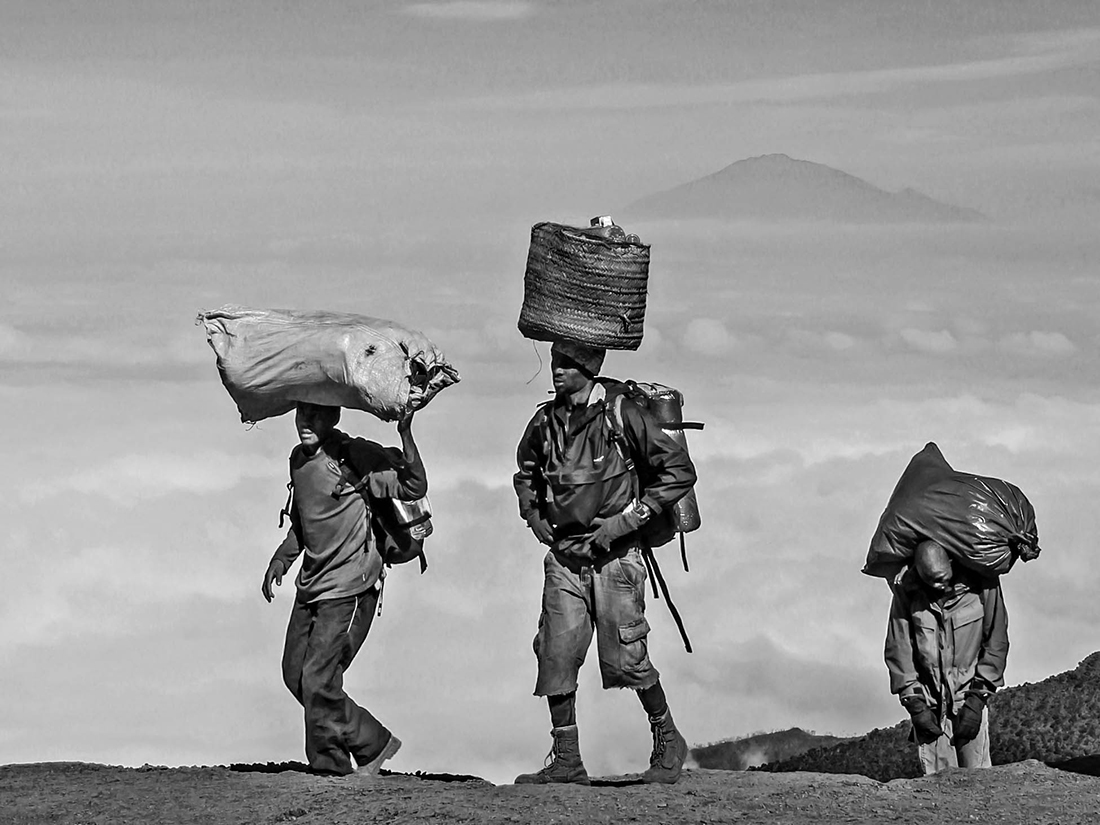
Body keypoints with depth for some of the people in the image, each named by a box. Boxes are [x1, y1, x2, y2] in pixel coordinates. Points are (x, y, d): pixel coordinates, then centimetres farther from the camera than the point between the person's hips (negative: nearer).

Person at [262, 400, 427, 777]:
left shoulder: (354, 456, -14)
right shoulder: (299, 459, 9)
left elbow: (415, 488, -20)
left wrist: (405, 434, -30)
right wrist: (282, 558, 15)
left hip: (349, 588, -8)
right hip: (312, 585, 9)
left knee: (318, 679, -11)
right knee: (295, 674, 10)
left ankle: (330, 764, 8)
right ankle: (373, 742, 21)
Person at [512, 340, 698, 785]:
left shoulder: (622, 417, -10)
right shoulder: (545, 422, 5)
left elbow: (679, 470, -7)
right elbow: (526, 472, 27)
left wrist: (627, 518, -11)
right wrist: (533, 514, 9)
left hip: (614, 556, -4)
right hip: (563, 557, 4)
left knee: (625, 658, -4)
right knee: (556, 656, -2)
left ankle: (668, 742, 17)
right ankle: (566, 762, 5)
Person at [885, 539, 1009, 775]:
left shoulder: (980, 582, -7)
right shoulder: (906, 589, -5)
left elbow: (996, 642, 0)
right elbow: (898, 649, -1)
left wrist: (977, 698, -5)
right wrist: (915, 703, -6)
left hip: (970, 696, -1)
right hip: (929, 702, 1)